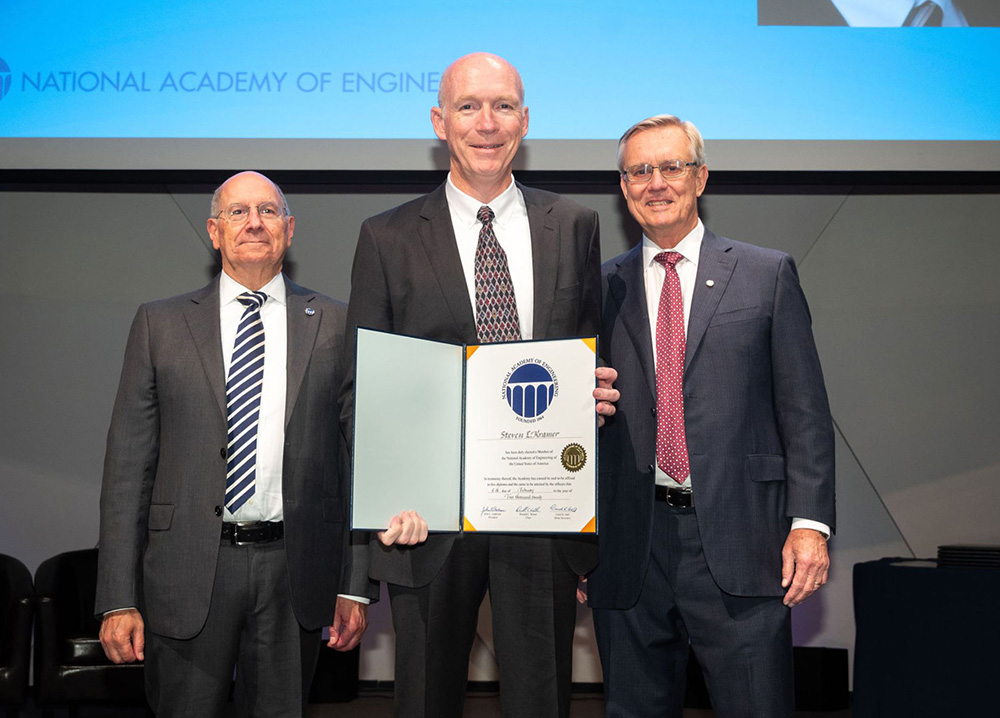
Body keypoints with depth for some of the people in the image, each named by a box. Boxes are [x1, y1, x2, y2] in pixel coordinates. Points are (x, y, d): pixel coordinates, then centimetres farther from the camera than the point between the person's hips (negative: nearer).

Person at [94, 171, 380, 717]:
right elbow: (128, 464, 3)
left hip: (296, 573, 1)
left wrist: (356, 586, 1)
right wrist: (118, 599, -3)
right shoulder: (159, 324, 5)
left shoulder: (335, 325, 6)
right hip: (187, 571, 0)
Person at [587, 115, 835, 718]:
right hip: (629, 549, 2)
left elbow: (804, 411, 2)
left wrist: (810, 522, -8)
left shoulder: (768, 274, 5)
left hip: (739, 543, -2)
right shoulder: (603, 288, 9)